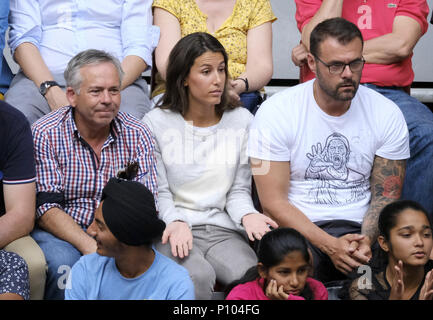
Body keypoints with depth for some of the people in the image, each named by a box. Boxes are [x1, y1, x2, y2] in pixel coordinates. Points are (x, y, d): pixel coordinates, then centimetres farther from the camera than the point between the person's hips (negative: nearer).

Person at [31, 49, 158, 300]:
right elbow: (46, 208, -14)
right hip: (61, 234, -2)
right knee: (63, 262, -34)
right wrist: (91, 247, -30)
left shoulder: (138, 135, 0)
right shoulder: (45, 134, -7)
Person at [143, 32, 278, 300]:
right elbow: (159, 193, 3)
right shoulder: (156, 123, 3)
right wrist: (176, 223, -18)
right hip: (175, 229, -2)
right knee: (198, 276, -34)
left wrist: (247, 215, -12)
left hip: (222, 230, 2)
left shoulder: (241, 120, 11)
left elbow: (239, 189, 11)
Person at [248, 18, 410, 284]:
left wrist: (366, 240, -17)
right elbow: (273, 203, -7)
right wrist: (330, 245, -21)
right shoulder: (276, 112, -4)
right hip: (297, 230, -2)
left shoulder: (387, 115, 4)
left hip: (359, 230, 3)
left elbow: (386, 196, 6)